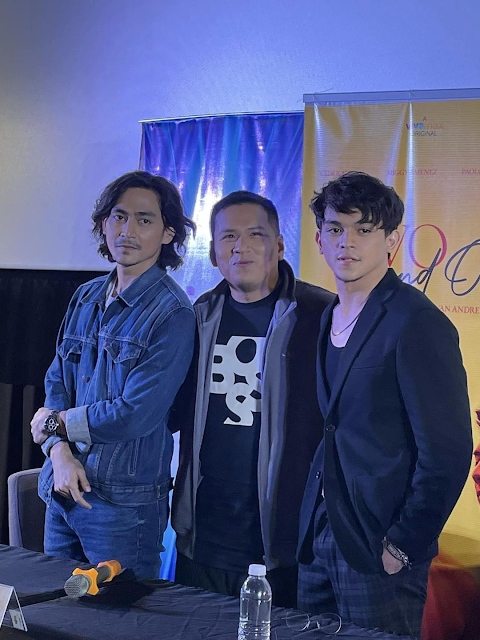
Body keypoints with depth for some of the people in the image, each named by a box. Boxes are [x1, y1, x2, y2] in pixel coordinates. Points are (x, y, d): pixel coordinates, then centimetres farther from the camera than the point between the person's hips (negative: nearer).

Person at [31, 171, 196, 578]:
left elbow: (135, 415, -19)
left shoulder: (172, 314, -13)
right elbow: (57, 383, 8)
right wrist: (60, 452, -10)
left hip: (124, 503, -7)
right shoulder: (86, 298, 9)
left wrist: (54, 423, -7)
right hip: (63, 491, 7)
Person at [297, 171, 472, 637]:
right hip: (318, 543, 7)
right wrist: (311, 531, 10)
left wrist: (402, 546, -14)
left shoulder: (416, 321, -14)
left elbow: (448, 451, -17)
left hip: (377, 551, -7)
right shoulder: (328, 319, 10)